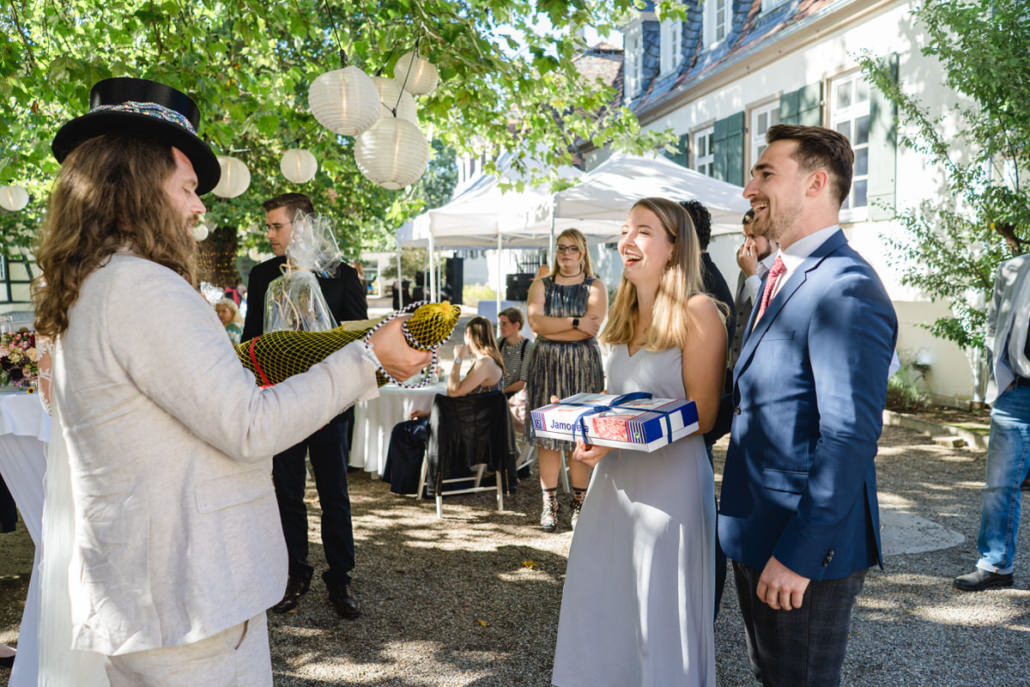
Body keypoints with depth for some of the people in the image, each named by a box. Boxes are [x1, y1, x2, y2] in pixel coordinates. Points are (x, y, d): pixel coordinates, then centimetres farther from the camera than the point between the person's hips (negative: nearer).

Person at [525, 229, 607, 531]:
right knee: (546, 433, 1)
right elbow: (535, 321, -5)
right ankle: (550, 503, 9)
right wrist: (575, 322, -12)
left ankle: (579, 503, 10)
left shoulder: (595, 287, 5)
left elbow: (592, 328, -10)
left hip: (583, 366, -2)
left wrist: (551, 328, -9)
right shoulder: (541, 285, 12)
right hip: (545, 364, 2)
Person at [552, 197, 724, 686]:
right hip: (614, 479, 7)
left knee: (659, 619, 7)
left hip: (669, 480, -7)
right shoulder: (626, 318, 13)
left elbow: (702, 412, -14)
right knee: (600, 611, 14)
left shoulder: (697, 312, -10)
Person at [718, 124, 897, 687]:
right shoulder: (780, 279, 11)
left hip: (806, 551, -9)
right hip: (755, 535, 9)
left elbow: (850, 436, -26)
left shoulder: (847, 289, -21)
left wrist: (799, 554, -23)